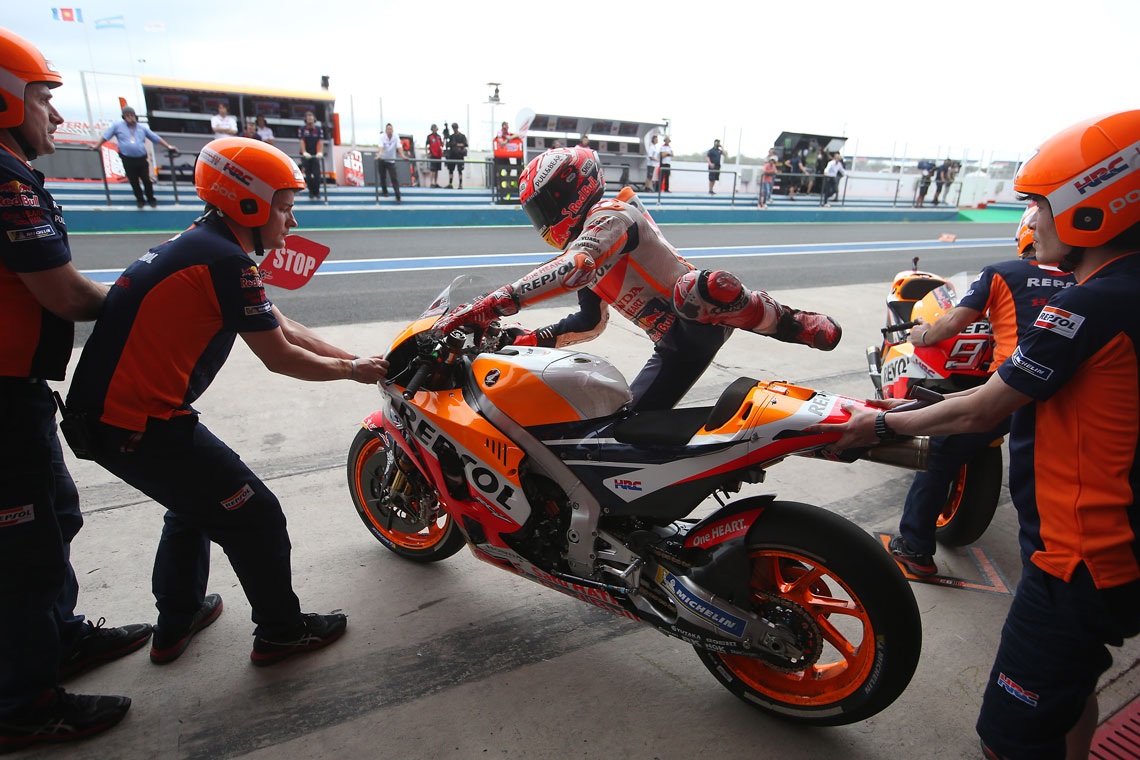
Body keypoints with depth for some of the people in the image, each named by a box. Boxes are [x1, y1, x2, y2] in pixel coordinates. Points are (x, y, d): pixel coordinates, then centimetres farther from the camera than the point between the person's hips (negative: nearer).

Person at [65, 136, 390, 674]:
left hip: (104, 410, 10)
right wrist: (354, 370, 2)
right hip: (144, 426, -10)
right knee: (254, 515, 2)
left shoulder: (197, 243, 13)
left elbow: (282, 327, 14)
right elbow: (279, 357, -12)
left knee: (196, 501, 28)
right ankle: (281, 632, 20)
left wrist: (355, 358, 12)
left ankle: (175, 622, 42)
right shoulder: (225, 260, -18)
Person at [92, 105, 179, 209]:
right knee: (134, 182, 4)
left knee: (146, 180, -1)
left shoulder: (142, 128, 11)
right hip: (128, 160, 0)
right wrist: (97, 146, 20)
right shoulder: (117, 126, 8)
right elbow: (106, 136, 17)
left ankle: (151, 199, 16)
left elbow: (156, 138, 14)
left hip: (141, 159, 1)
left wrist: (168, 146, 7)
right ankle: (139, 200, 19)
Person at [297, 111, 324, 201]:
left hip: (315, 155, 0)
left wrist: (320, 152, -21)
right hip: (306, 155, 0)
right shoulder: (301, 128, -1)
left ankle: (317, 193, 1)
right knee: (308, 175, 0)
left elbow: (321, 141, -7)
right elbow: (302, 141, -7)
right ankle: (311, 193, 8)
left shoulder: (319, 129, 1)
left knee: (317, 174, -9)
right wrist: (304, 152, -21)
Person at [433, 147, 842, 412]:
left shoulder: (610, 215, -7)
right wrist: (533, 339, 12)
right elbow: (590, 322, 26)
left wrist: (494, 303, -34)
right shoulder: (578, 245, 23)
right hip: (674, 348, 9)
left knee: (694, 294, -40)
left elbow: (577, 268, -30)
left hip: (699, 321, -9)